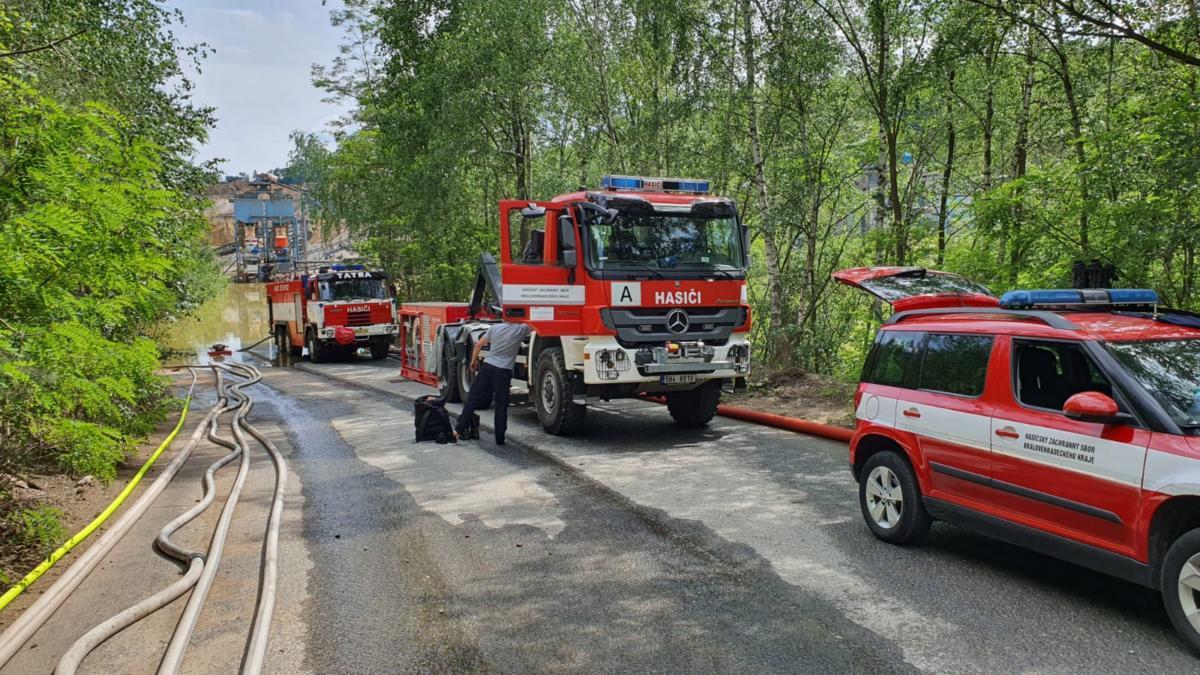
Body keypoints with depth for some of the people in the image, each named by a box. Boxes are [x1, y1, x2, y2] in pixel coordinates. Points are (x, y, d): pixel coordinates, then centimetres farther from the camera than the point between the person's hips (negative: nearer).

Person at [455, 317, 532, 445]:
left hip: (487, 367, 3)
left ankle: (460, 429, 8)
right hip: (503, 372, -3)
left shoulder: (494, 328, 5)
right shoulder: (520, 329, -5)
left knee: (473, 398, 7)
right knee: (501, 405, 4)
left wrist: (473, 361, 20)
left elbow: (479, 345, 9)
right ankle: (499, 438, 7)